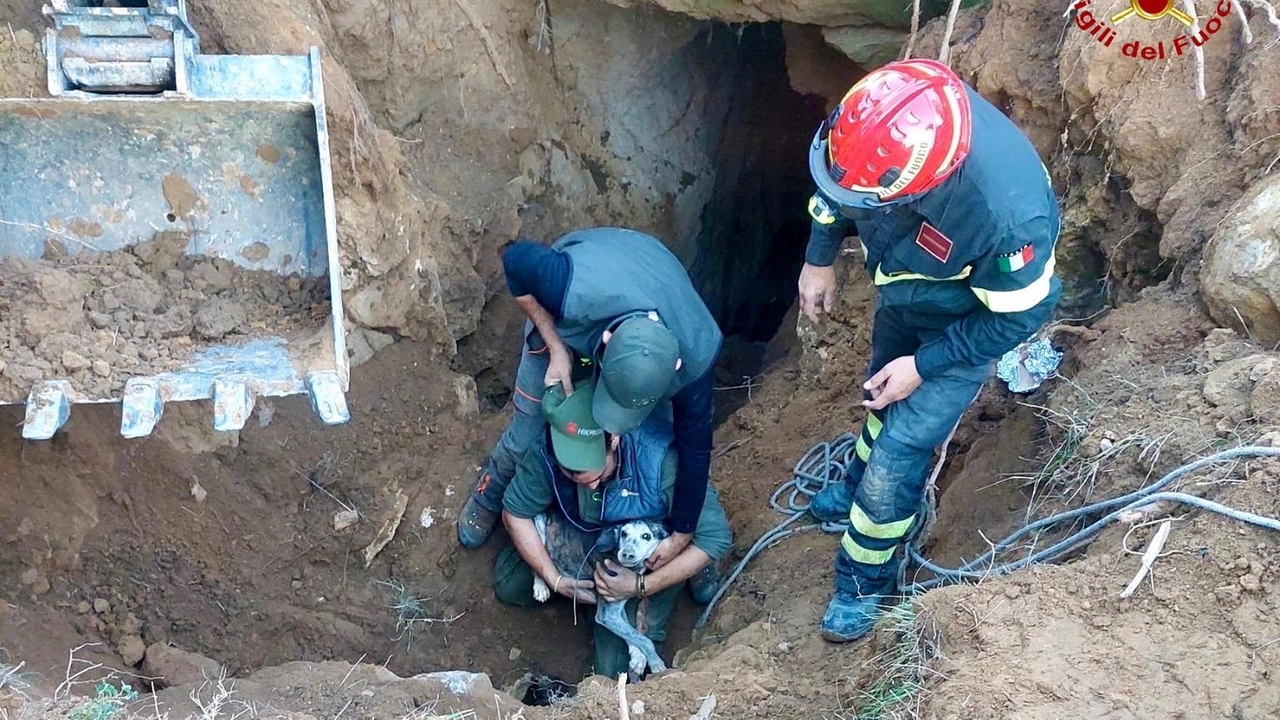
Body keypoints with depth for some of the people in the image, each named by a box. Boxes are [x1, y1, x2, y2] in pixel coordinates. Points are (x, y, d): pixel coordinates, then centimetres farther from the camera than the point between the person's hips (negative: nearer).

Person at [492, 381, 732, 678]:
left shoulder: (661, 457, -39)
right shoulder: (547, 453, -30)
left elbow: (715, 538, -32)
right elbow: (514, 512, -12)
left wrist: (643, 586, -33)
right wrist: (554, 580, -19)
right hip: (578, 537, 4)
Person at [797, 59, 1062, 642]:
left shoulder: (1007, 213, -46)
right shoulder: (887, 119, -34)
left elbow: (1019, 315, -25)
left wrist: (924, 367, -19)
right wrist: (820, 257, -1)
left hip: (965, 324, -5)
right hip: (902, 293, 5)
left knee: (900, 450, -2)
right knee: (885, 399, 28)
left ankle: (864, 581, 24)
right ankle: (861, 483, 58)